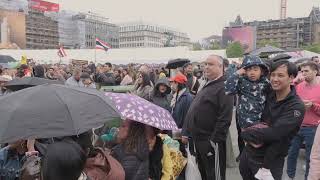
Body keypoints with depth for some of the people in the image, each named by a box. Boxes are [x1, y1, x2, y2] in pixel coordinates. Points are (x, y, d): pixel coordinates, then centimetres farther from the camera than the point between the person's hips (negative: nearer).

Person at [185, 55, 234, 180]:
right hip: (199, 139, 9)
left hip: (211, 141, -9)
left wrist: (215, 140, -23)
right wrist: (192, 134, 19)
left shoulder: (223, 87, -17)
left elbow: (224, 118, -23)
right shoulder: (207, 85, 14)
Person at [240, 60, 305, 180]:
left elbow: (274, 133, -25)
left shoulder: (296, 107, -18)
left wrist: (246, 134, -16)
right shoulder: (267, 95, 1)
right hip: (248, 153, 5)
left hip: (270, 161, -5)